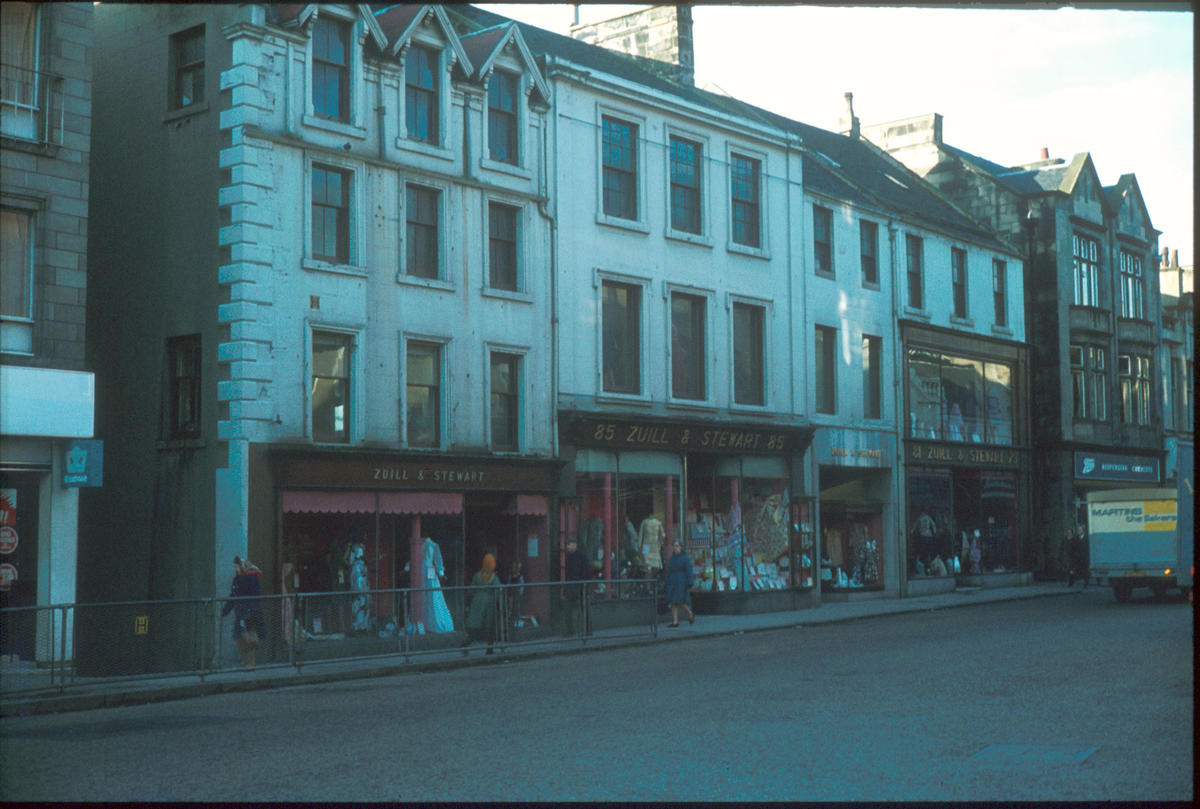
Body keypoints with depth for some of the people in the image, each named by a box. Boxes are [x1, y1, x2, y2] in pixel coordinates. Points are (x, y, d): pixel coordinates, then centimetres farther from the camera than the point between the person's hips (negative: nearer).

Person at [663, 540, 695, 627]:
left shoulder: (686, 558, -5)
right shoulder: (671, 559, 12)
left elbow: (689, 572, -9)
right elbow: (669, 572, 14)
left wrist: (689, 585, -14)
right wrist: (667, 584, 10)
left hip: (682, 583, -6)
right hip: (672, 583, 6)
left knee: (680, 601, -12)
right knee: (673, 602, -2)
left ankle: (690, 614, 13)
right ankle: (675, 621, -2)